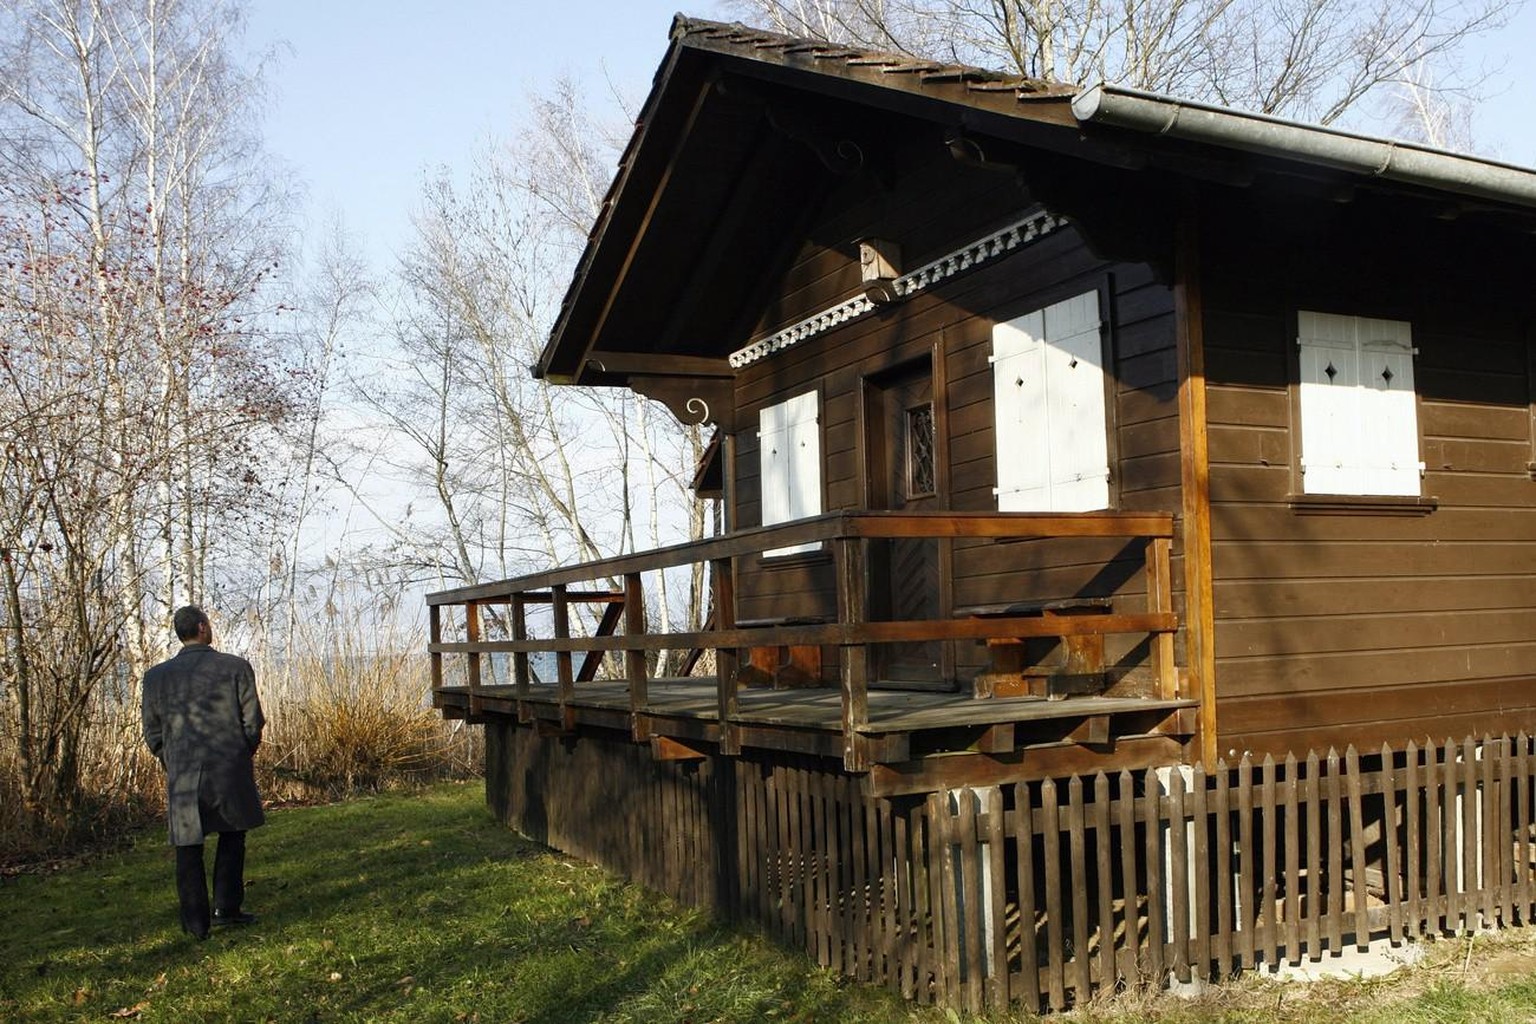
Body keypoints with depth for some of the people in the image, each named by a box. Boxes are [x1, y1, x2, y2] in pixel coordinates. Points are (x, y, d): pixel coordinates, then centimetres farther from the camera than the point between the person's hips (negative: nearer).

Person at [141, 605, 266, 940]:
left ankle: (196, 923, 13)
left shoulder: (156, 676, 1)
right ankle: (226, 906, 16)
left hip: (183, 777, 1)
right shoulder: (236, 667, -5)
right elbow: (253, 722, -4)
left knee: (188, 849, 10)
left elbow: (152, 734, 4)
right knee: (232, 835, 20)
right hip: (231, 773, -1)